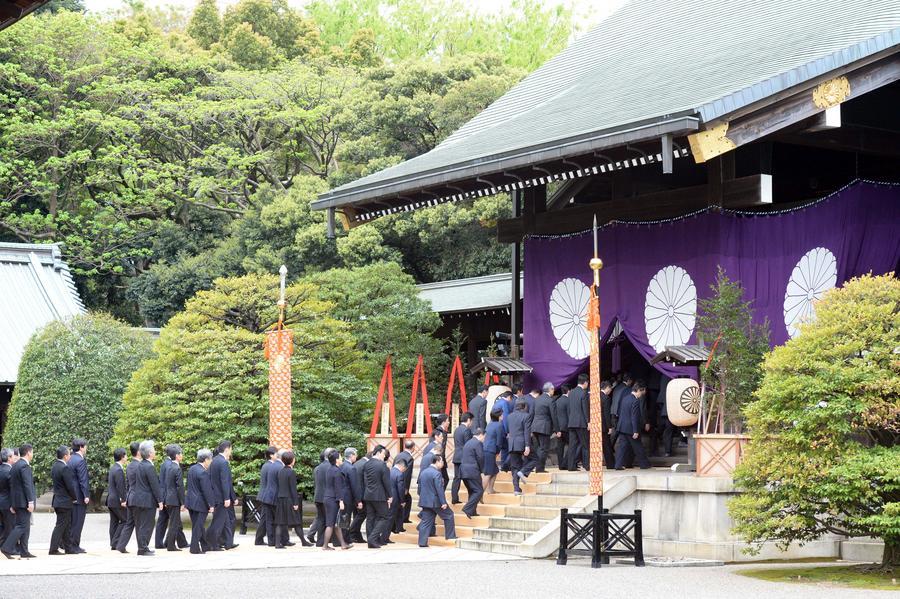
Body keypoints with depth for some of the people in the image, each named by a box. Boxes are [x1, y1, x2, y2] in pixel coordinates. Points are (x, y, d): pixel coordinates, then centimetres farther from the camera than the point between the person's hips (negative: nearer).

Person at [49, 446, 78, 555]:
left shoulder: (54, 467, 9)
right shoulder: (65, 468, -20)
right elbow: (70, 486, -20)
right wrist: (75, 498, -5)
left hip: (57, 500, 9)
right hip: (65, 501, -9)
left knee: (67, 525, 15)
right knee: (61, 525, -4)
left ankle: (70, 547, 21)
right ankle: (53, 549, -2)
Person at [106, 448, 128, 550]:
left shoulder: (112, 468, 12)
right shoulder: (119, 470, -19)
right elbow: (120, 487, -21)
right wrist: (123, 500, -19)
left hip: (111, 500, 10)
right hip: (117, 501, -10)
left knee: (114, 522, 12)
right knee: (124, 520, -4)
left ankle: (113, 544, 15)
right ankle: (116, 542, -6)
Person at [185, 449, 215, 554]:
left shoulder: (191, 469, 7)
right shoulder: (203, 472, -20)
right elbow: (207, 490, -20)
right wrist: (211, 505, -15)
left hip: (191, 501, 9)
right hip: (200, 503, -9)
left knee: (198, 525, 15)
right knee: (198, 526, -1)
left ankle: (206, 546, 26)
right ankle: (194, 548, 3)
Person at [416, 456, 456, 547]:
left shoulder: (423, 472, 11)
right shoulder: (436, 473, -16)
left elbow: (420, 487, 17)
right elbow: (439, 489, -19)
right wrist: (443, 502, -18)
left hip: (425, 501, 7)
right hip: (435, 501, -7)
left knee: (426, 521, 8)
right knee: (449, 515, 10)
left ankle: (422, 542, 3)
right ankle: (450, 536, 13)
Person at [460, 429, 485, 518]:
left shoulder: (468, 443, 20)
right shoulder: (478, 443, -8)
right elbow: (480, 458, -12)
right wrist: (481, 469, 3)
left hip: (464, 471, 9)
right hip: (473, 471, -9)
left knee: (472, 492, 15)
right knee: (479, 491, -7)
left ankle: (472, 512, 14)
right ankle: (467, 509, -17)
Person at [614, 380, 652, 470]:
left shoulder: (625, 398, 9)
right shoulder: (635, 401, -18)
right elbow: (634, 417, -20)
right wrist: (635, 431, -18)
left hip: (622, 426, 7)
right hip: (630, 428, -7)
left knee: (622, 446, 7)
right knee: (638, 446, 6)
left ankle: (619, 464, 1)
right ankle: (644, 464, 17)